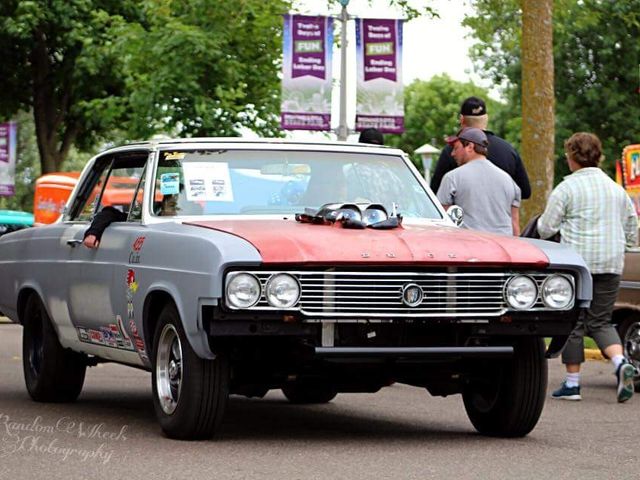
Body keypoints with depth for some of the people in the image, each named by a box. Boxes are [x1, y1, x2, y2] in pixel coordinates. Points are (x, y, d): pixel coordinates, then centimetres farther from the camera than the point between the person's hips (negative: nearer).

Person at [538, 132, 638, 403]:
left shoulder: (567, 188, -6)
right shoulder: (617, 190, 12)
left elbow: (546, 228, -4)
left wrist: (541, 224, 18)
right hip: (612, 265, 5)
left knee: (573, 322, 3)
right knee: (600, 321, 10)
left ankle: (572, 383, 5)